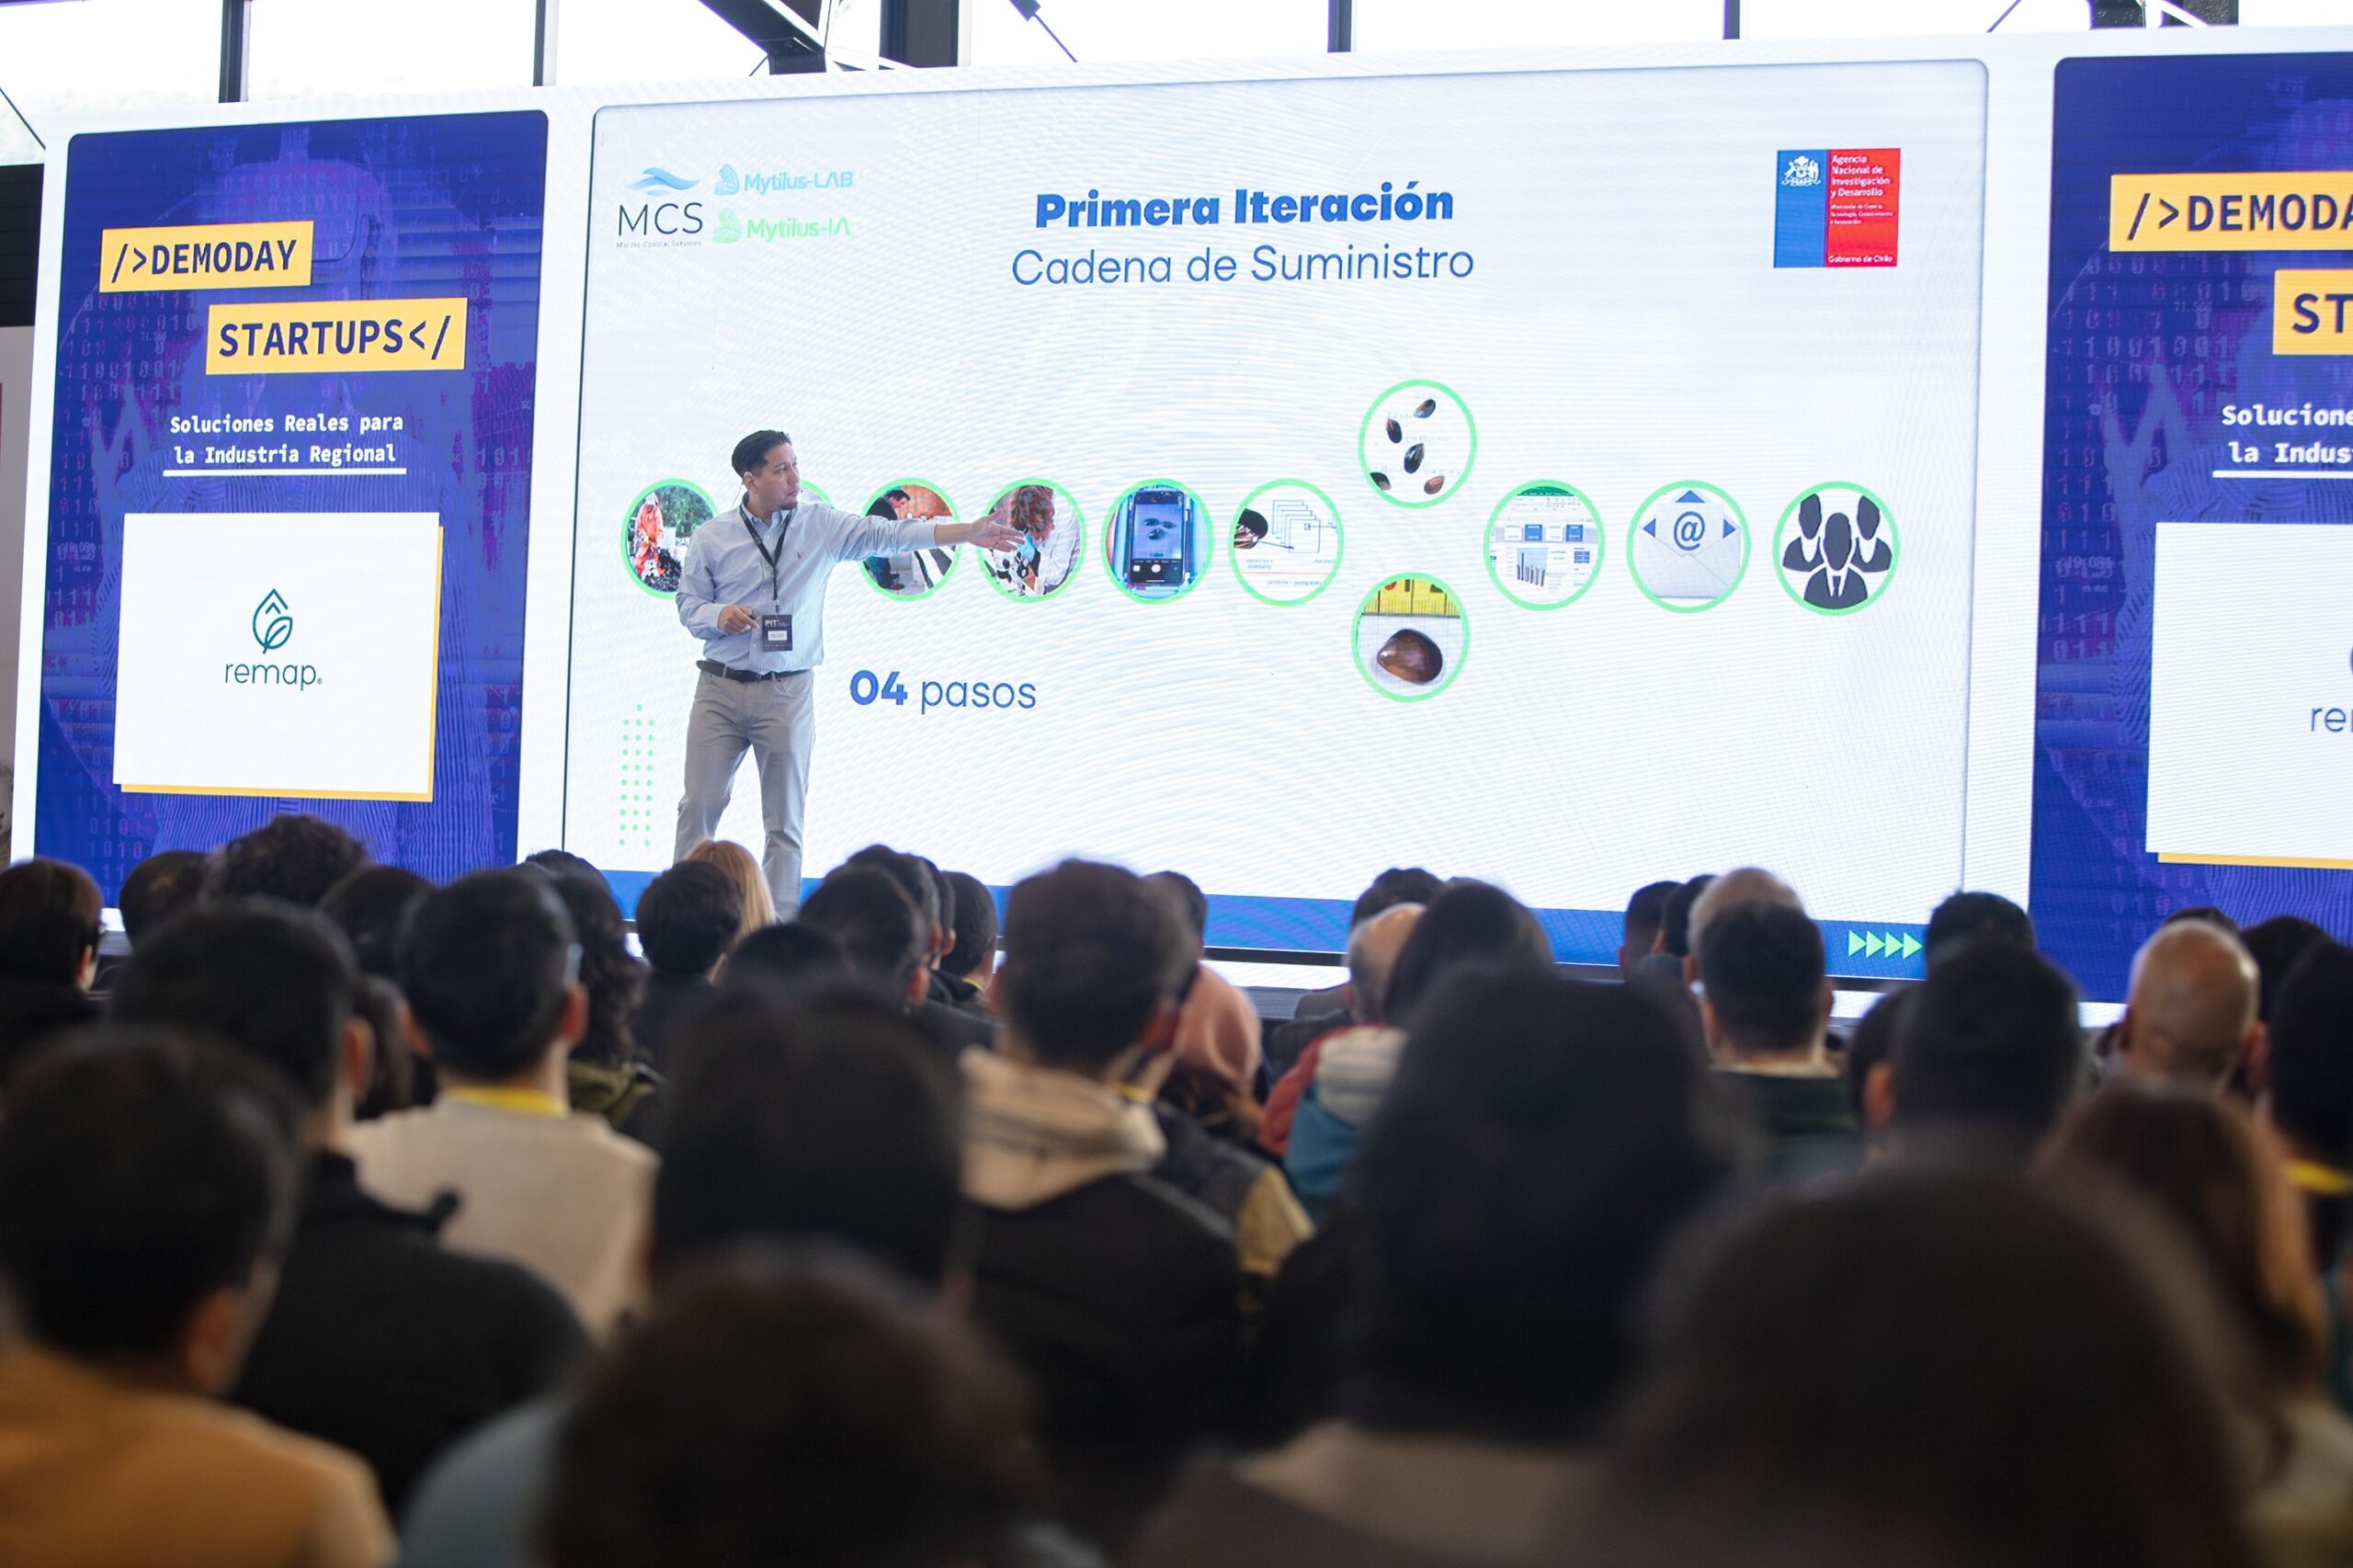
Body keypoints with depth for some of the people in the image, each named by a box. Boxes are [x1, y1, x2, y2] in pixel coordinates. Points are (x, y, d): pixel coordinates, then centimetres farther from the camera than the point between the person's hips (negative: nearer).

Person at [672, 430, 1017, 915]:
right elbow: (688, 603, 8)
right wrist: (718, 615, -16)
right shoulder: (711, 537, 2)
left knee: (785, 820, 3)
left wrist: (968, 532, -14)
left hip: (787, 694, 0)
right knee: (699, 806, 2)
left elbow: (889, 535, -4)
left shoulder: (820, 525, 2)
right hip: (720, 690, 0)